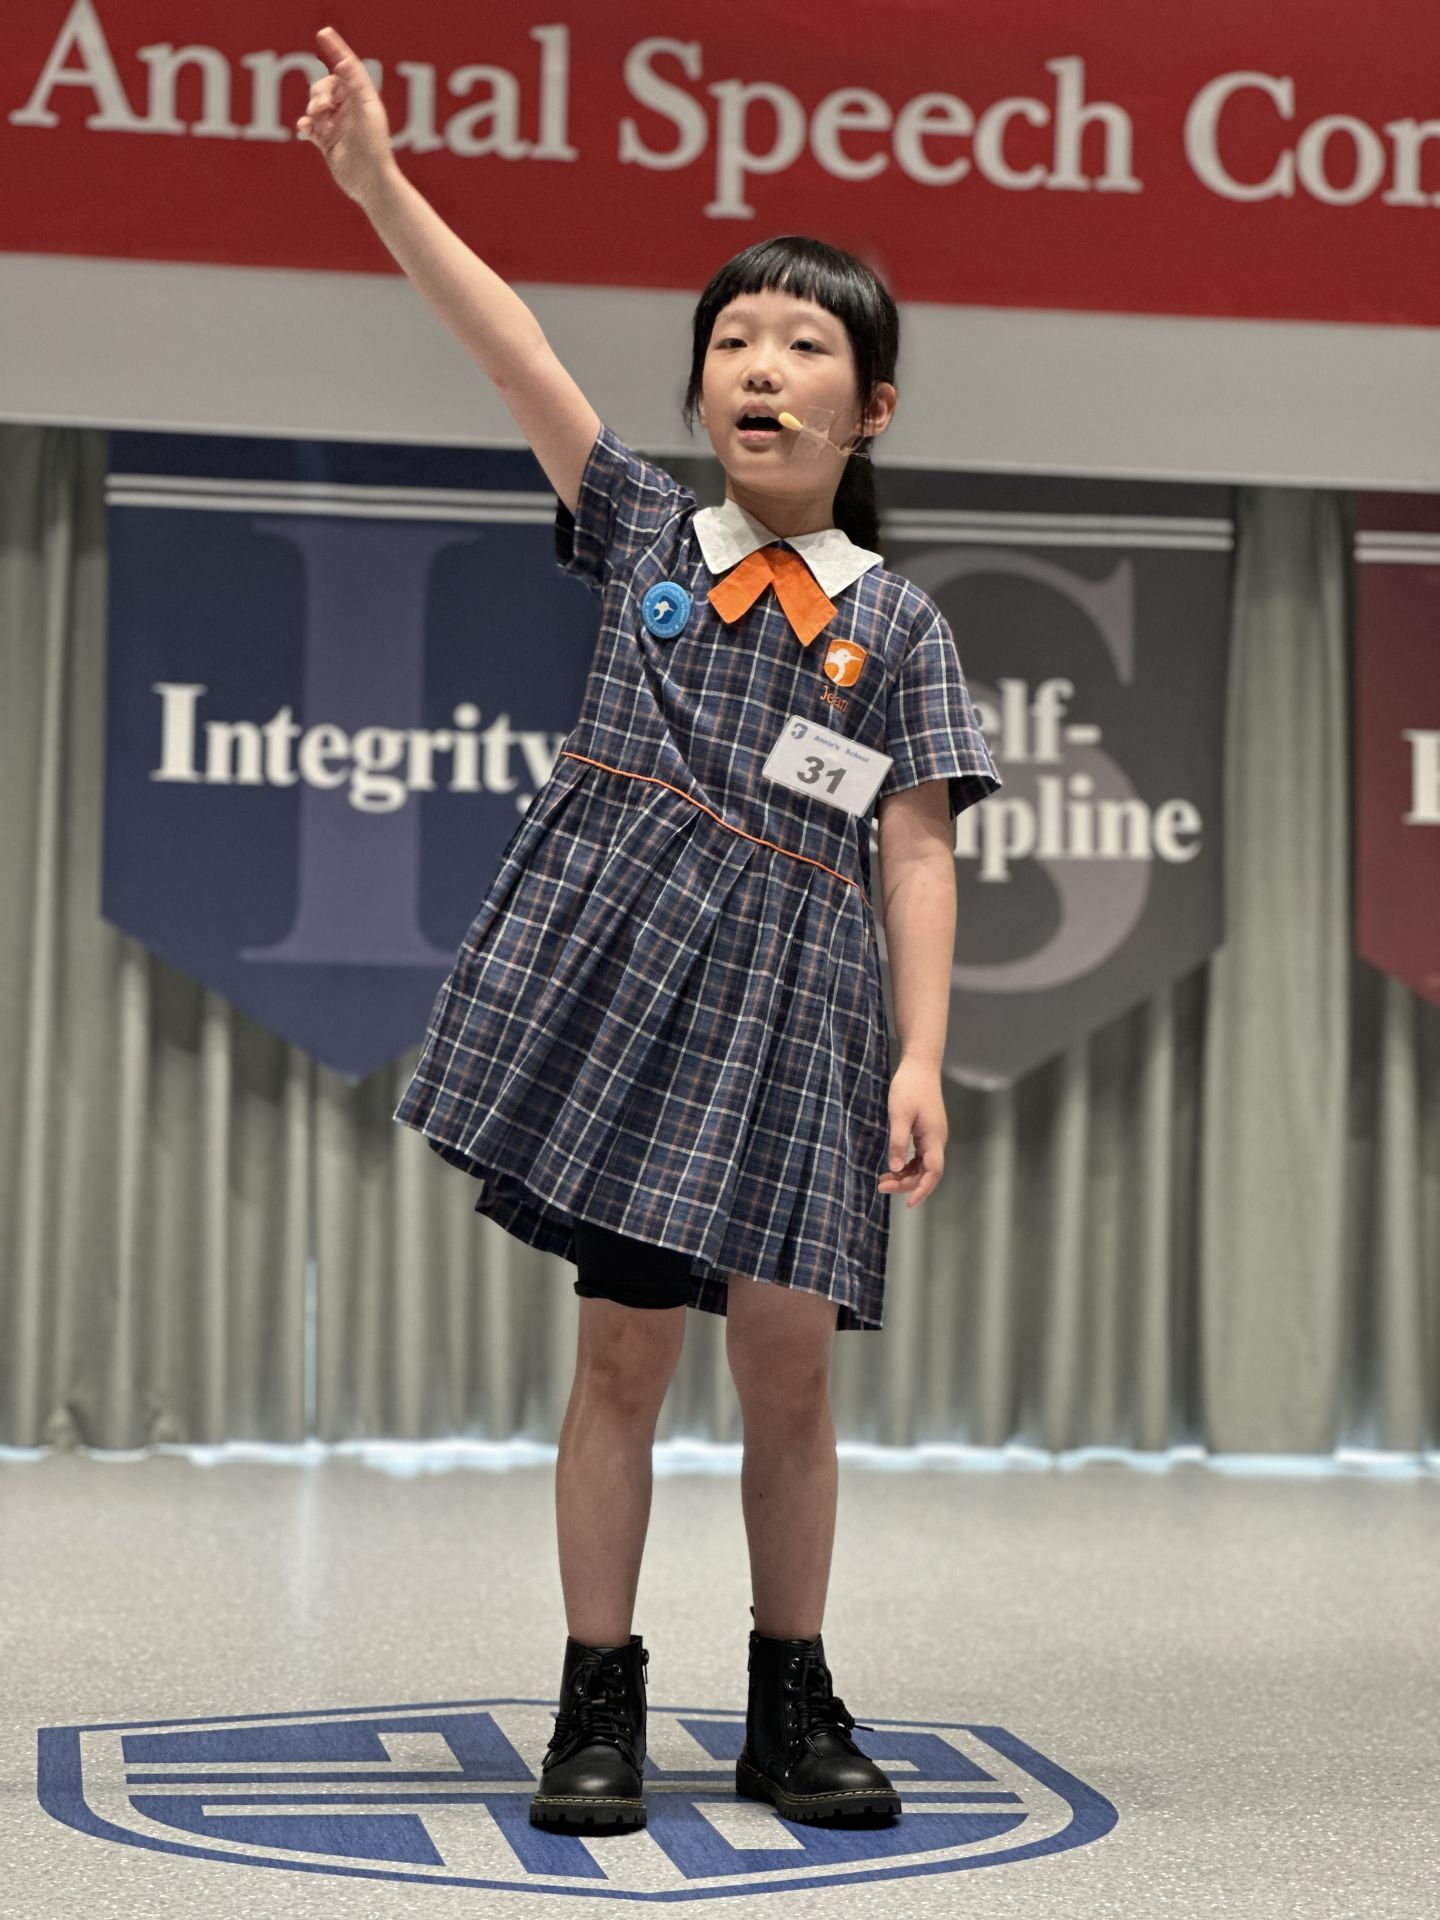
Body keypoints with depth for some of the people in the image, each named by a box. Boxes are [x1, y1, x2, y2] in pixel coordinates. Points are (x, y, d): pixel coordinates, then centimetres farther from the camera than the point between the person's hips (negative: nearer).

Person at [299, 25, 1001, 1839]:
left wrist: (922, 1058, -6)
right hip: (623, 954, 0)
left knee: (787, 1357, 2)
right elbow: (516, 352, -1)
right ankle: (600, 1706, 12)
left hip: (793, 996, 0)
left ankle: (792, 1708, 18)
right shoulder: (643, 531, 10)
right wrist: (380, 183, -11)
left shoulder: (898, 622, 8)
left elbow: (918, 851, 3)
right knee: (623, 1343, 1)